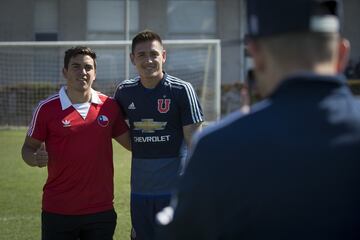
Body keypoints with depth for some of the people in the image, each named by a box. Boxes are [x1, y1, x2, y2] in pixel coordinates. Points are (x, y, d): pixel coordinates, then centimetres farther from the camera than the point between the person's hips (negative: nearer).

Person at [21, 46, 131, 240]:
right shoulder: (47, 108, -3)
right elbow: (29, 147, 4)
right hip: (58, 212, -2)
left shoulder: (110, 106, 4)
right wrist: (36, 158, -17)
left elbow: (130, 142, 13)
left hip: (101, 210, 2)